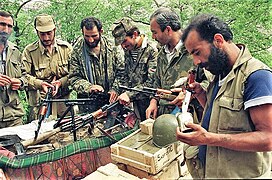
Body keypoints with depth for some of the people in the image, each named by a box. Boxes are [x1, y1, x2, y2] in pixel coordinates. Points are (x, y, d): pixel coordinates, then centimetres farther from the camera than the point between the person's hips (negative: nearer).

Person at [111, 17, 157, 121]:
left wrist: (129, 94, -21)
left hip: (149, 104, -6)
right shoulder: (128, 51, 8)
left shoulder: (152, 51, -15)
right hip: (136, 103, 6)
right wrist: (124, 94, 1)